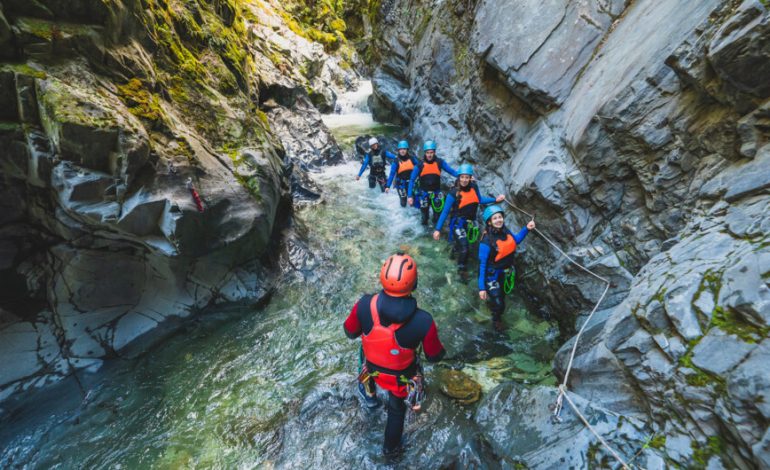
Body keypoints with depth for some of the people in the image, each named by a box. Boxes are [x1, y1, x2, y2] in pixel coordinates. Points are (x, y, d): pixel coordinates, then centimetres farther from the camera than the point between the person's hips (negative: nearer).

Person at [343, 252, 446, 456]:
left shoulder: (364, 305, -33)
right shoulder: (423, 321, -37)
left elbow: (350, 332, -12)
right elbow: (434, 356, -17)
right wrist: (439, 349, 5)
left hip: (372, 368, 1)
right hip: (401, 376, -1)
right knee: (397, 409, 31)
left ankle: (370, 396, 62)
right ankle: (390, 446, 58)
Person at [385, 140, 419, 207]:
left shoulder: (412, 159, -4)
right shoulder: (396, 162, -9)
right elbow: (392, 174, -10)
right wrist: (388, 186, -16)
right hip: (401, 184, -1)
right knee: (403, 204, 6)